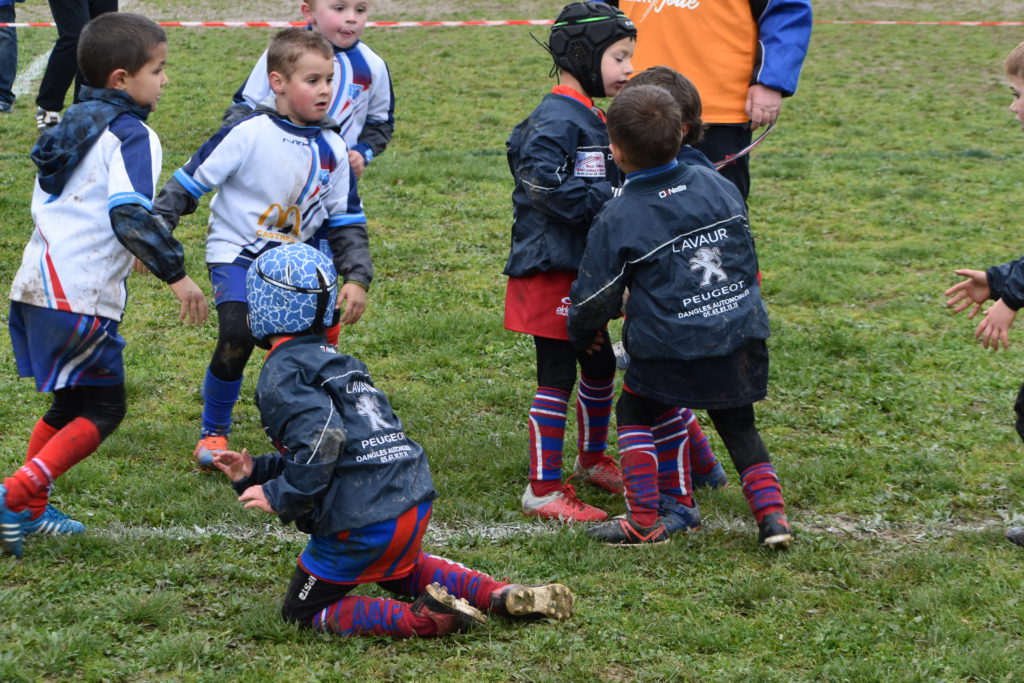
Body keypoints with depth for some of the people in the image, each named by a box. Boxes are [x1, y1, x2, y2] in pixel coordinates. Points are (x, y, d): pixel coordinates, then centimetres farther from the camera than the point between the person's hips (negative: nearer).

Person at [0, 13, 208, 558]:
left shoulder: (77, 125, 18)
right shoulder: (132, 136, -10)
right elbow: (131, 214, -24)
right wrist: (175, 273, -19)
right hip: (82, 297, -9)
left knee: (71, 404, 21)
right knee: (102, 410, 0)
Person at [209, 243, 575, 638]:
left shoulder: (281, 375, -8)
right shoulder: (332, 358, 21)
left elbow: (321, 440, -23)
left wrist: (279, 496, -15)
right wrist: (256, 472, 20)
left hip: (363, 522, -9)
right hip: (415, 501, 9)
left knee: (303, 613, 10)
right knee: (399, 571, 39)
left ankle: (423, 619, -13)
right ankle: (503, 596, 15)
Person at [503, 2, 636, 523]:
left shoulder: (591, 118, 15)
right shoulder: (558, 119, -17)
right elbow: (542, 181, -28)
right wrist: (609, 204, -24)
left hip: (583, 268, 10)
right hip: (550, 270, -10)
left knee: (599, 365, 21)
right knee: (556, 376, -5)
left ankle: (592, 458, 40)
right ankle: (543, 490, 2)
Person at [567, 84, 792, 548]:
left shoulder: (617, 221, -9)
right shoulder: (718, 186, 4)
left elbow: (595, 298, -2)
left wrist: (584, 334, 19)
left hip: (671, 350, -4)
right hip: (742, 339, 5)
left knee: (635, 413, 17)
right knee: (738, 424, 22)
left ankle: (646, 520, 13)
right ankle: (771, 513, 12)